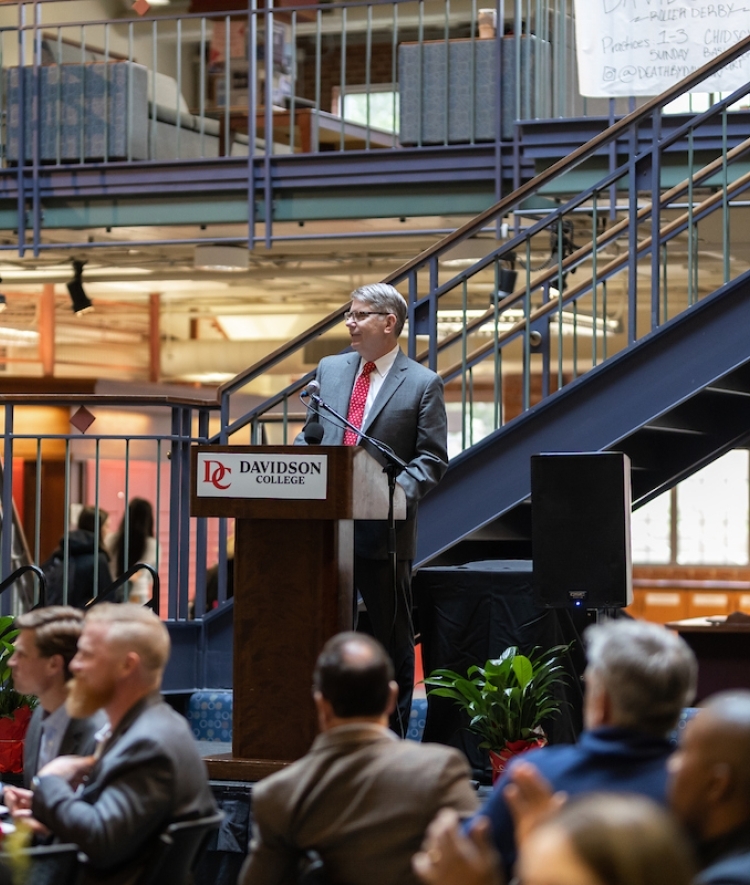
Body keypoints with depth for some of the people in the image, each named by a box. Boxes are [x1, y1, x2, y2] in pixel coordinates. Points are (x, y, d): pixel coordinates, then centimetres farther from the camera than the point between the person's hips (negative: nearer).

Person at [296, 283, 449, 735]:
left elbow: (432, 460, -6)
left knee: (393, 637, 5)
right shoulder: (330, 370, 13)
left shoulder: (423, 384, -2)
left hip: (383, 529, -4)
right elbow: (309, 435, 18)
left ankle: (394, 734, 14)